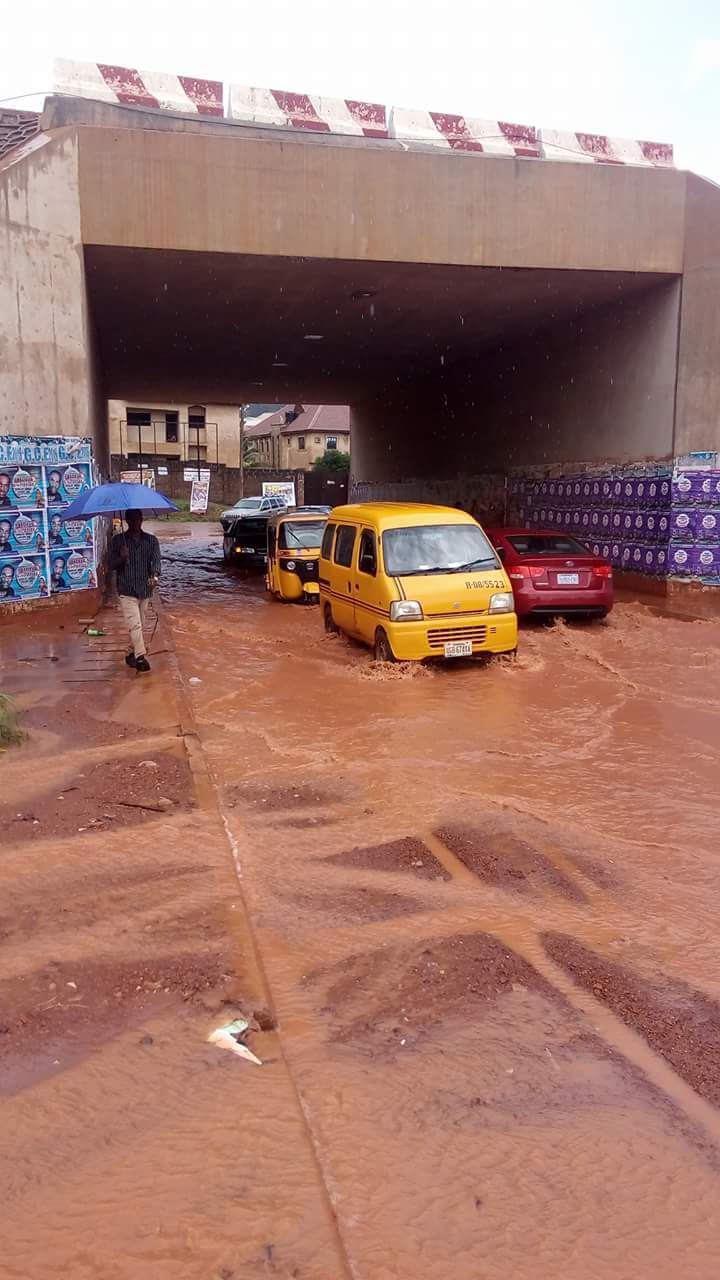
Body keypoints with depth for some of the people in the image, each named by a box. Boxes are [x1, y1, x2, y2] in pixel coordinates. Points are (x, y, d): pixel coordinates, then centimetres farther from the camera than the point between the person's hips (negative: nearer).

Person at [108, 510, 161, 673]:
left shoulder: (151, 540, 6)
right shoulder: (118, 540, 2)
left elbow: (156, 560, -7)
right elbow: (111, 565, 0)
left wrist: (155, 576, -28)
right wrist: (122, 558, -21)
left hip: (145, 590, 3)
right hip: (127, 590, -3)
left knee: (139, 624, 12)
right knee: (134, 625, -14)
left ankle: (131, 654, 28)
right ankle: (140, 657, -20)